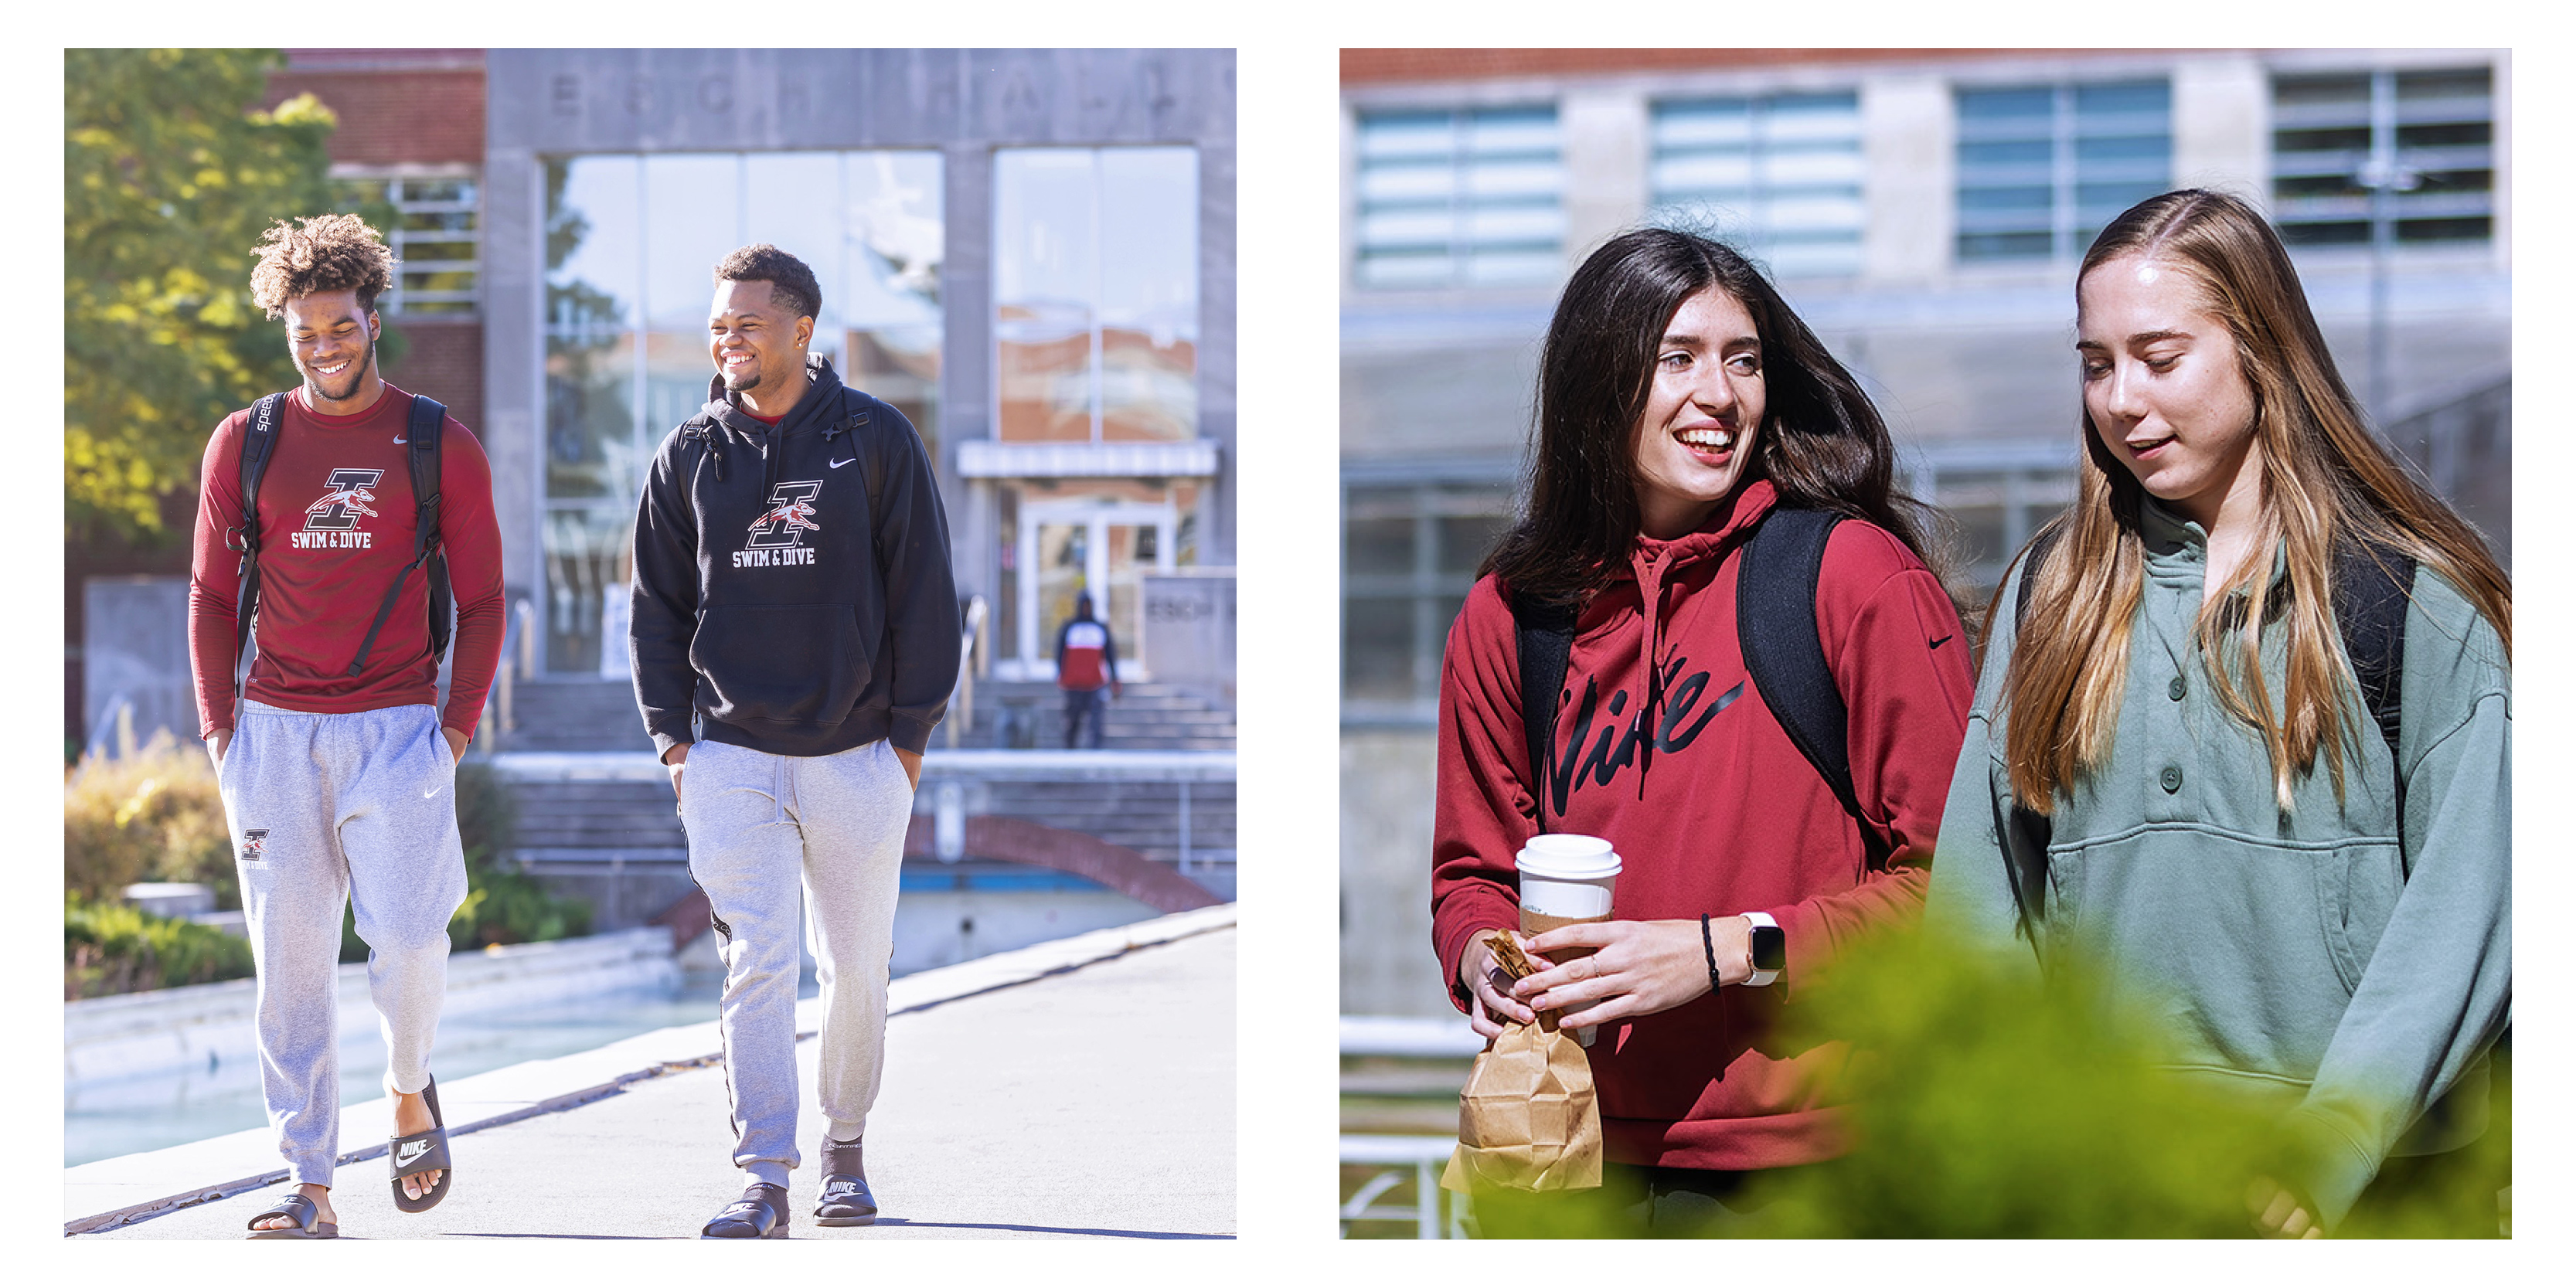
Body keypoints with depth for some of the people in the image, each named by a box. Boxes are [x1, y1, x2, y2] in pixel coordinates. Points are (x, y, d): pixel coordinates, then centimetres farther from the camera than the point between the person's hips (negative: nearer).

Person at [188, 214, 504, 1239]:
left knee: (406, 940, -11)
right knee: (291, 962, 1)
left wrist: (457, 726, -3)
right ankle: (310, 1187, 6)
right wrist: (220, 729, 4)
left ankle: (409, 1087, 22)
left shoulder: (440, 446, 3)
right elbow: (212, 595, 12)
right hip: (275, 731, 2)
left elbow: (481, 600, 6)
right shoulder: (244, 443, 7)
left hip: (398, 724, -2)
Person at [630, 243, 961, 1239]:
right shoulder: (691, 455, 6)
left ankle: (844, 1148, 28)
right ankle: (764, 1184, -8)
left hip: (857, 758, -1)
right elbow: (659, 603, 12)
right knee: (757, 968, -8)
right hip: (732, 759, 1)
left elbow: (923, 592, 1)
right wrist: (670, 731, 3)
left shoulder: (876, 440, -1)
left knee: (856, 972, 8)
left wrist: (911, 729, -2)